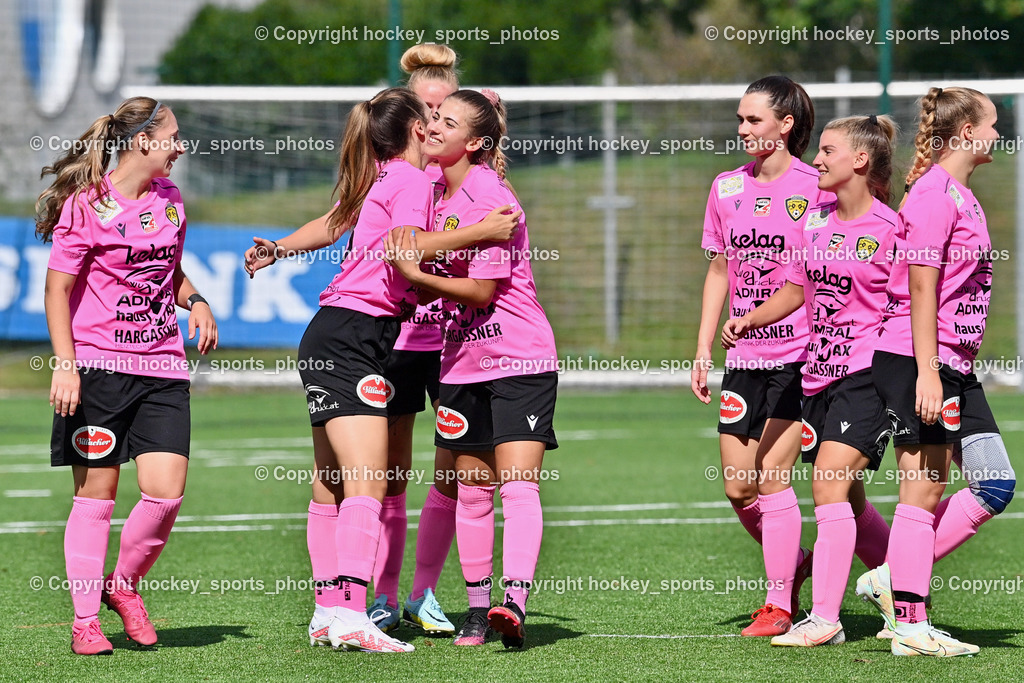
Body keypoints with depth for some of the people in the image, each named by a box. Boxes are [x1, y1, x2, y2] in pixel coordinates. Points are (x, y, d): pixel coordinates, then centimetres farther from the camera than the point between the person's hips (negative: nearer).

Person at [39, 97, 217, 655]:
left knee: (166, 491, -8)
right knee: (96, 492, -1)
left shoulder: (169, 199, 12)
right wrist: (64, 364, -16)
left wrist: (194, 301, 7)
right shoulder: (87, 206, -7)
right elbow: (56, 290, -7)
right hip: (98, 365, -5)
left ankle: (124, 586, 16)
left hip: (162, 368, 5)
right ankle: (84, 620, 8)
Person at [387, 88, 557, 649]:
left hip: (519, 359, -8)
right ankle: (477, 608, 15)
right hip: (463, 363, 8)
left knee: (518, 485, -15)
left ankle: (514, 602, -27)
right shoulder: (439, 193, 8)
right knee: (472, 488, 8)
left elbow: (482, 290, -17)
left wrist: (417, 276, -17)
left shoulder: (489, 195, -15)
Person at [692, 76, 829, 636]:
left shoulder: (815, 189, -7)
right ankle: (795, 564, 27)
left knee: (771, 479, -9)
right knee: (738, 487, 4)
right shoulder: (727, 188, 9)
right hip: (744, 356, 6)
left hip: (798, 353, -6)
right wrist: (703, 351, 13)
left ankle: (779, 605, 0)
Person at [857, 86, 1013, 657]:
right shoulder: (934, 193, -13)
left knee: (996, 485, 4)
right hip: (916, 359, -9)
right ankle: (909, 623, -1)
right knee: (926, 488, -6)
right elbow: (922, 288, -17)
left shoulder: (963, 196, 17)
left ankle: (894, 579, 11)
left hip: (955, 365, 10)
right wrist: (926, 373, -21)